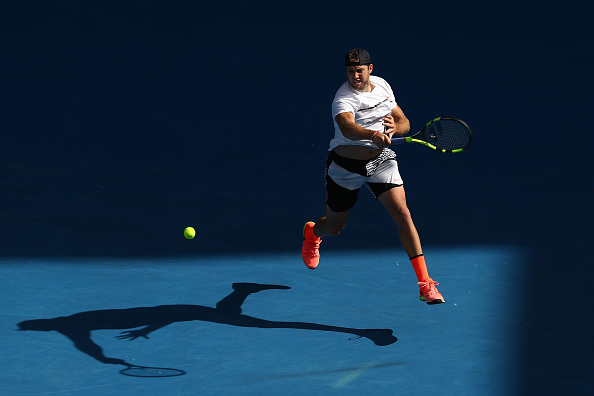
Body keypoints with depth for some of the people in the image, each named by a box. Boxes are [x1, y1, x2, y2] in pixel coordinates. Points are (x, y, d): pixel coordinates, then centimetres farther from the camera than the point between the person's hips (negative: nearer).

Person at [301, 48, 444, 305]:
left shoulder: (382, 85, -1)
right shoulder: (343, 99, -21)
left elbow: (404, 122, 8)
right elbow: (347, 128, -44)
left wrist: (396, 127, -16)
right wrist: (374, 135, -63)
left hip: (381, 161, 3)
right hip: (345, 165, -3)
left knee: (403, 215, -16)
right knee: (333, 228, 15)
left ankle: (425, 284, -16)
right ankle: (312, 232, 56)